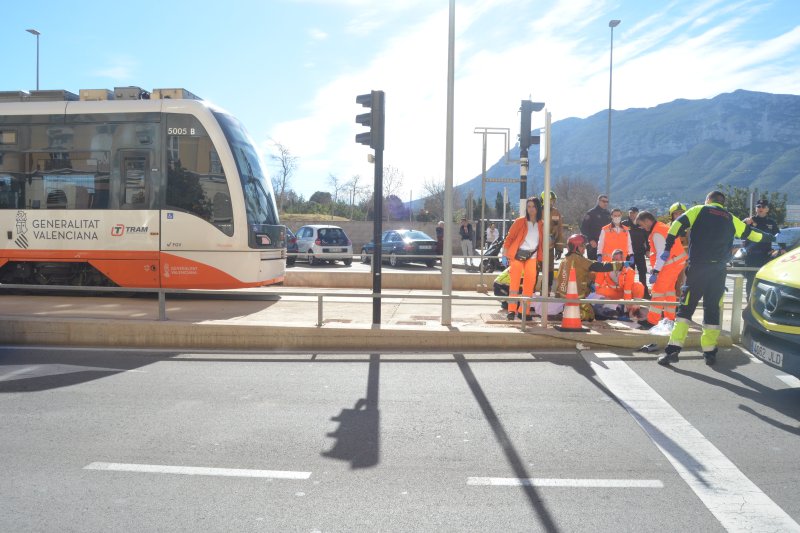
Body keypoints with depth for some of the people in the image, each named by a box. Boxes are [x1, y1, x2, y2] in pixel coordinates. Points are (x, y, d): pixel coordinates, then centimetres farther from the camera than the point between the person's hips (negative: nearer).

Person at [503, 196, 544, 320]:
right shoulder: (520, 222, -2)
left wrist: (540, 258, 10)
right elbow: (510, 237, 0)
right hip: (517, 255, -3)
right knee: (514, 282, -9)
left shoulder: (541, 225, 8)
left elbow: (542, 242, 15)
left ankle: (524, 311, 7)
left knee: (529, 284, -1)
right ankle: (512, 310, -10)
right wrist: (507, 251, -6)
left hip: (532, 257, 3)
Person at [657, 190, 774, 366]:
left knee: (686, 307, -3)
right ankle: (709, 351, 12)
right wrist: (771, 238, 49)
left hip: (697, 266, -3)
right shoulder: (731, 219, 19)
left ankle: (673, 349, -11)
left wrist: (667, 248, -6)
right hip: (718, 270, 3)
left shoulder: (699, 210, 9)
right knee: (712, 309, 10)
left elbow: (677, 225, -5)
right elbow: (752, 233, 31)